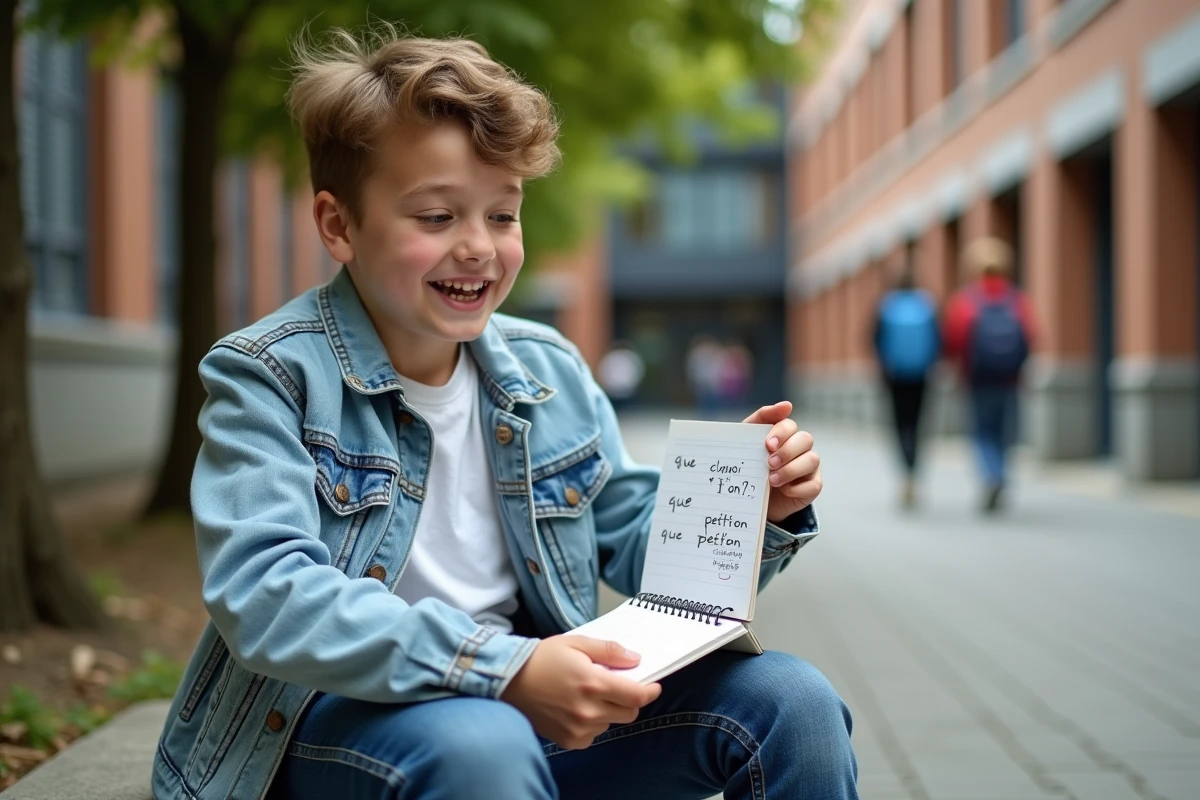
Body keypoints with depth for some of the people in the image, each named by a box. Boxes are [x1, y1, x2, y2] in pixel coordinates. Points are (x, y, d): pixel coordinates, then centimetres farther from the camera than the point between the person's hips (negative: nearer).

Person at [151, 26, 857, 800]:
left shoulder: (549, 372, 6)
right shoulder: (269, 377, -11)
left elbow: (642, 547, 11)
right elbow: (265, 595, -25)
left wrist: (758, 507, -11)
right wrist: (503, 668, -34)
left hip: (530, 705, 5)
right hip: (340, 717, -5)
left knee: (792, 703, -9)